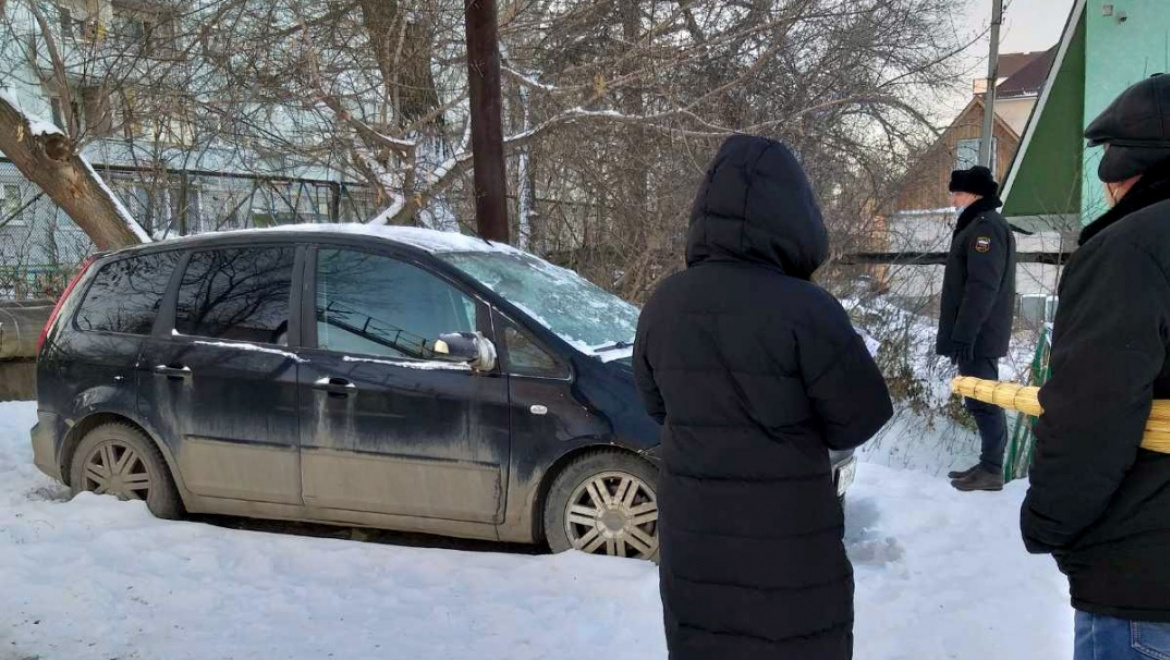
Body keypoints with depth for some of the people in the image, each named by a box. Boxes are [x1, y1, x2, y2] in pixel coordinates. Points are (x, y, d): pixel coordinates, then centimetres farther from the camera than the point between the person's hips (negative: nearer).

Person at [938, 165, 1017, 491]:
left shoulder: (986, 227, -14)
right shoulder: (978, 225, 19)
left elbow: (982, 287, -22)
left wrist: (963, 334, -24)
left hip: (978, 336, -10)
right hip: (979, 334, 10)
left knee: (982, 400, -6)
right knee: (982, 400, 13)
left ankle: (991, 470, -1)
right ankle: (989, 464, 20)